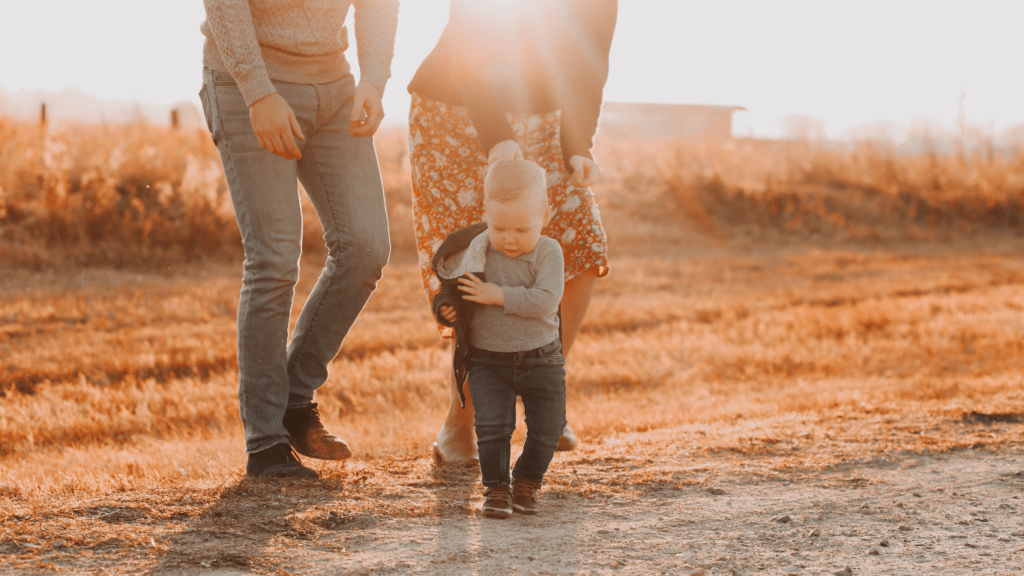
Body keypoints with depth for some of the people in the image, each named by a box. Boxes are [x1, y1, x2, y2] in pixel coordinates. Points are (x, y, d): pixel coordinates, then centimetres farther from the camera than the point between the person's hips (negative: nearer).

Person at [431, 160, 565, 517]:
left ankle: (527, 482, 26)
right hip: (487, 361, 0)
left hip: (540, 360, 0)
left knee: (547, 427, 3)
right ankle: (496, 488, 7)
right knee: (492, 426, -9)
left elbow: (545, 300, -25)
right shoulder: (476, 253, -6)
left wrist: (498, 296, -28)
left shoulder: (547, 252, -12)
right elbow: (449, 287, 8)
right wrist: (446, 308, -15)